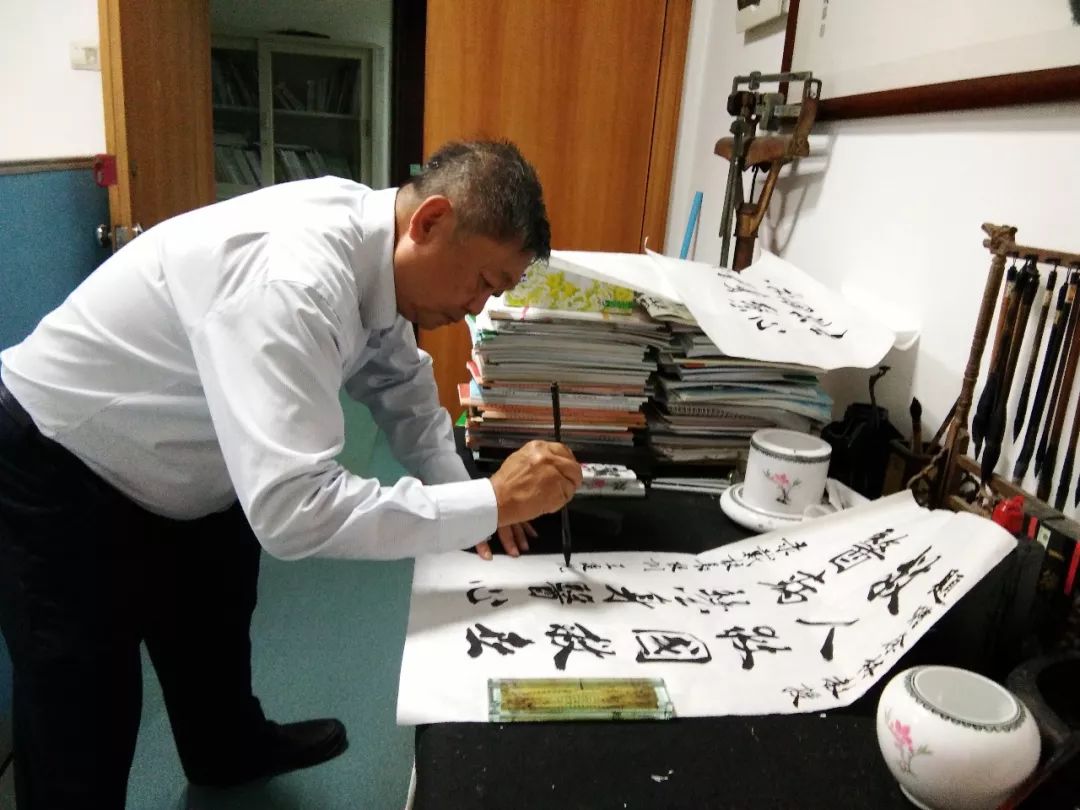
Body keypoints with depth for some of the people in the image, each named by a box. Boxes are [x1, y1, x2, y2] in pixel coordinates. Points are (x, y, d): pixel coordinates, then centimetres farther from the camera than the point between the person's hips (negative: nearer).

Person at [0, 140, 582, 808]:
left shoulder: (374, 246, -12)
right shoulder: (293, 280, -40)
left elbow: (401, 386, 4)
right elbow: (291, 509, -45)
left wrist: (466, 495, -6)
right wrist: (492, 500, -38)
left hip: (181, 469, 9)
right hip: (61, 477, -9)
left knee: (216, 626, 28)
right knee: (85, 726, 4)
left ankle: (230, 749, 55)